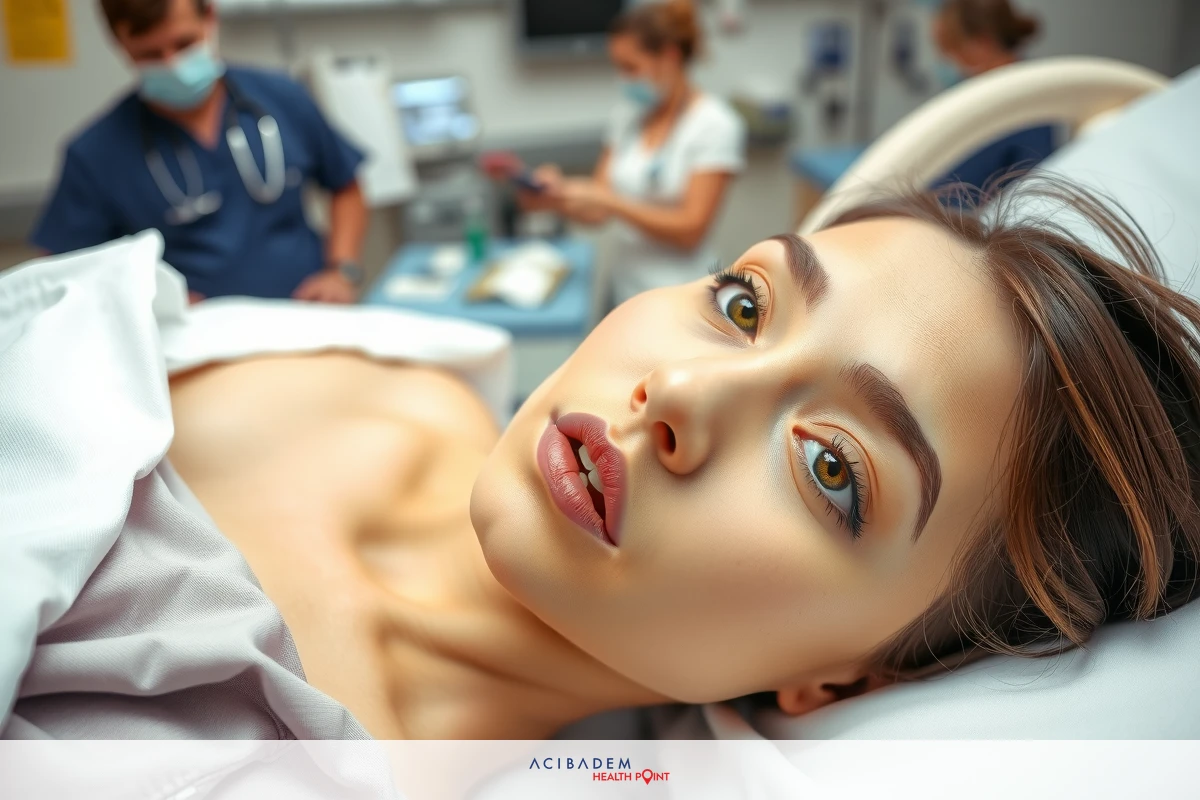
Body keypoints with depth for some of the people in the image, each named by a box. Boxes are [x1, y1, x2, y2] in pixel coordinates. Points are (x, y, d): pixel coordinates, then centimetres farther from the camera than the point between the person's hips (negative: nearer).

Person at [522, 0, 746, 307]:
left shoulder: (716, 125, -11)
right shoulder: (627, 116, 7)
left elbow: (690, 229, -18)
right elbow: (598, 210, 5)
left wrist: (607, 199, -22)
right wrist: (559, 194, -16)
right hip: (626, 292, 6)